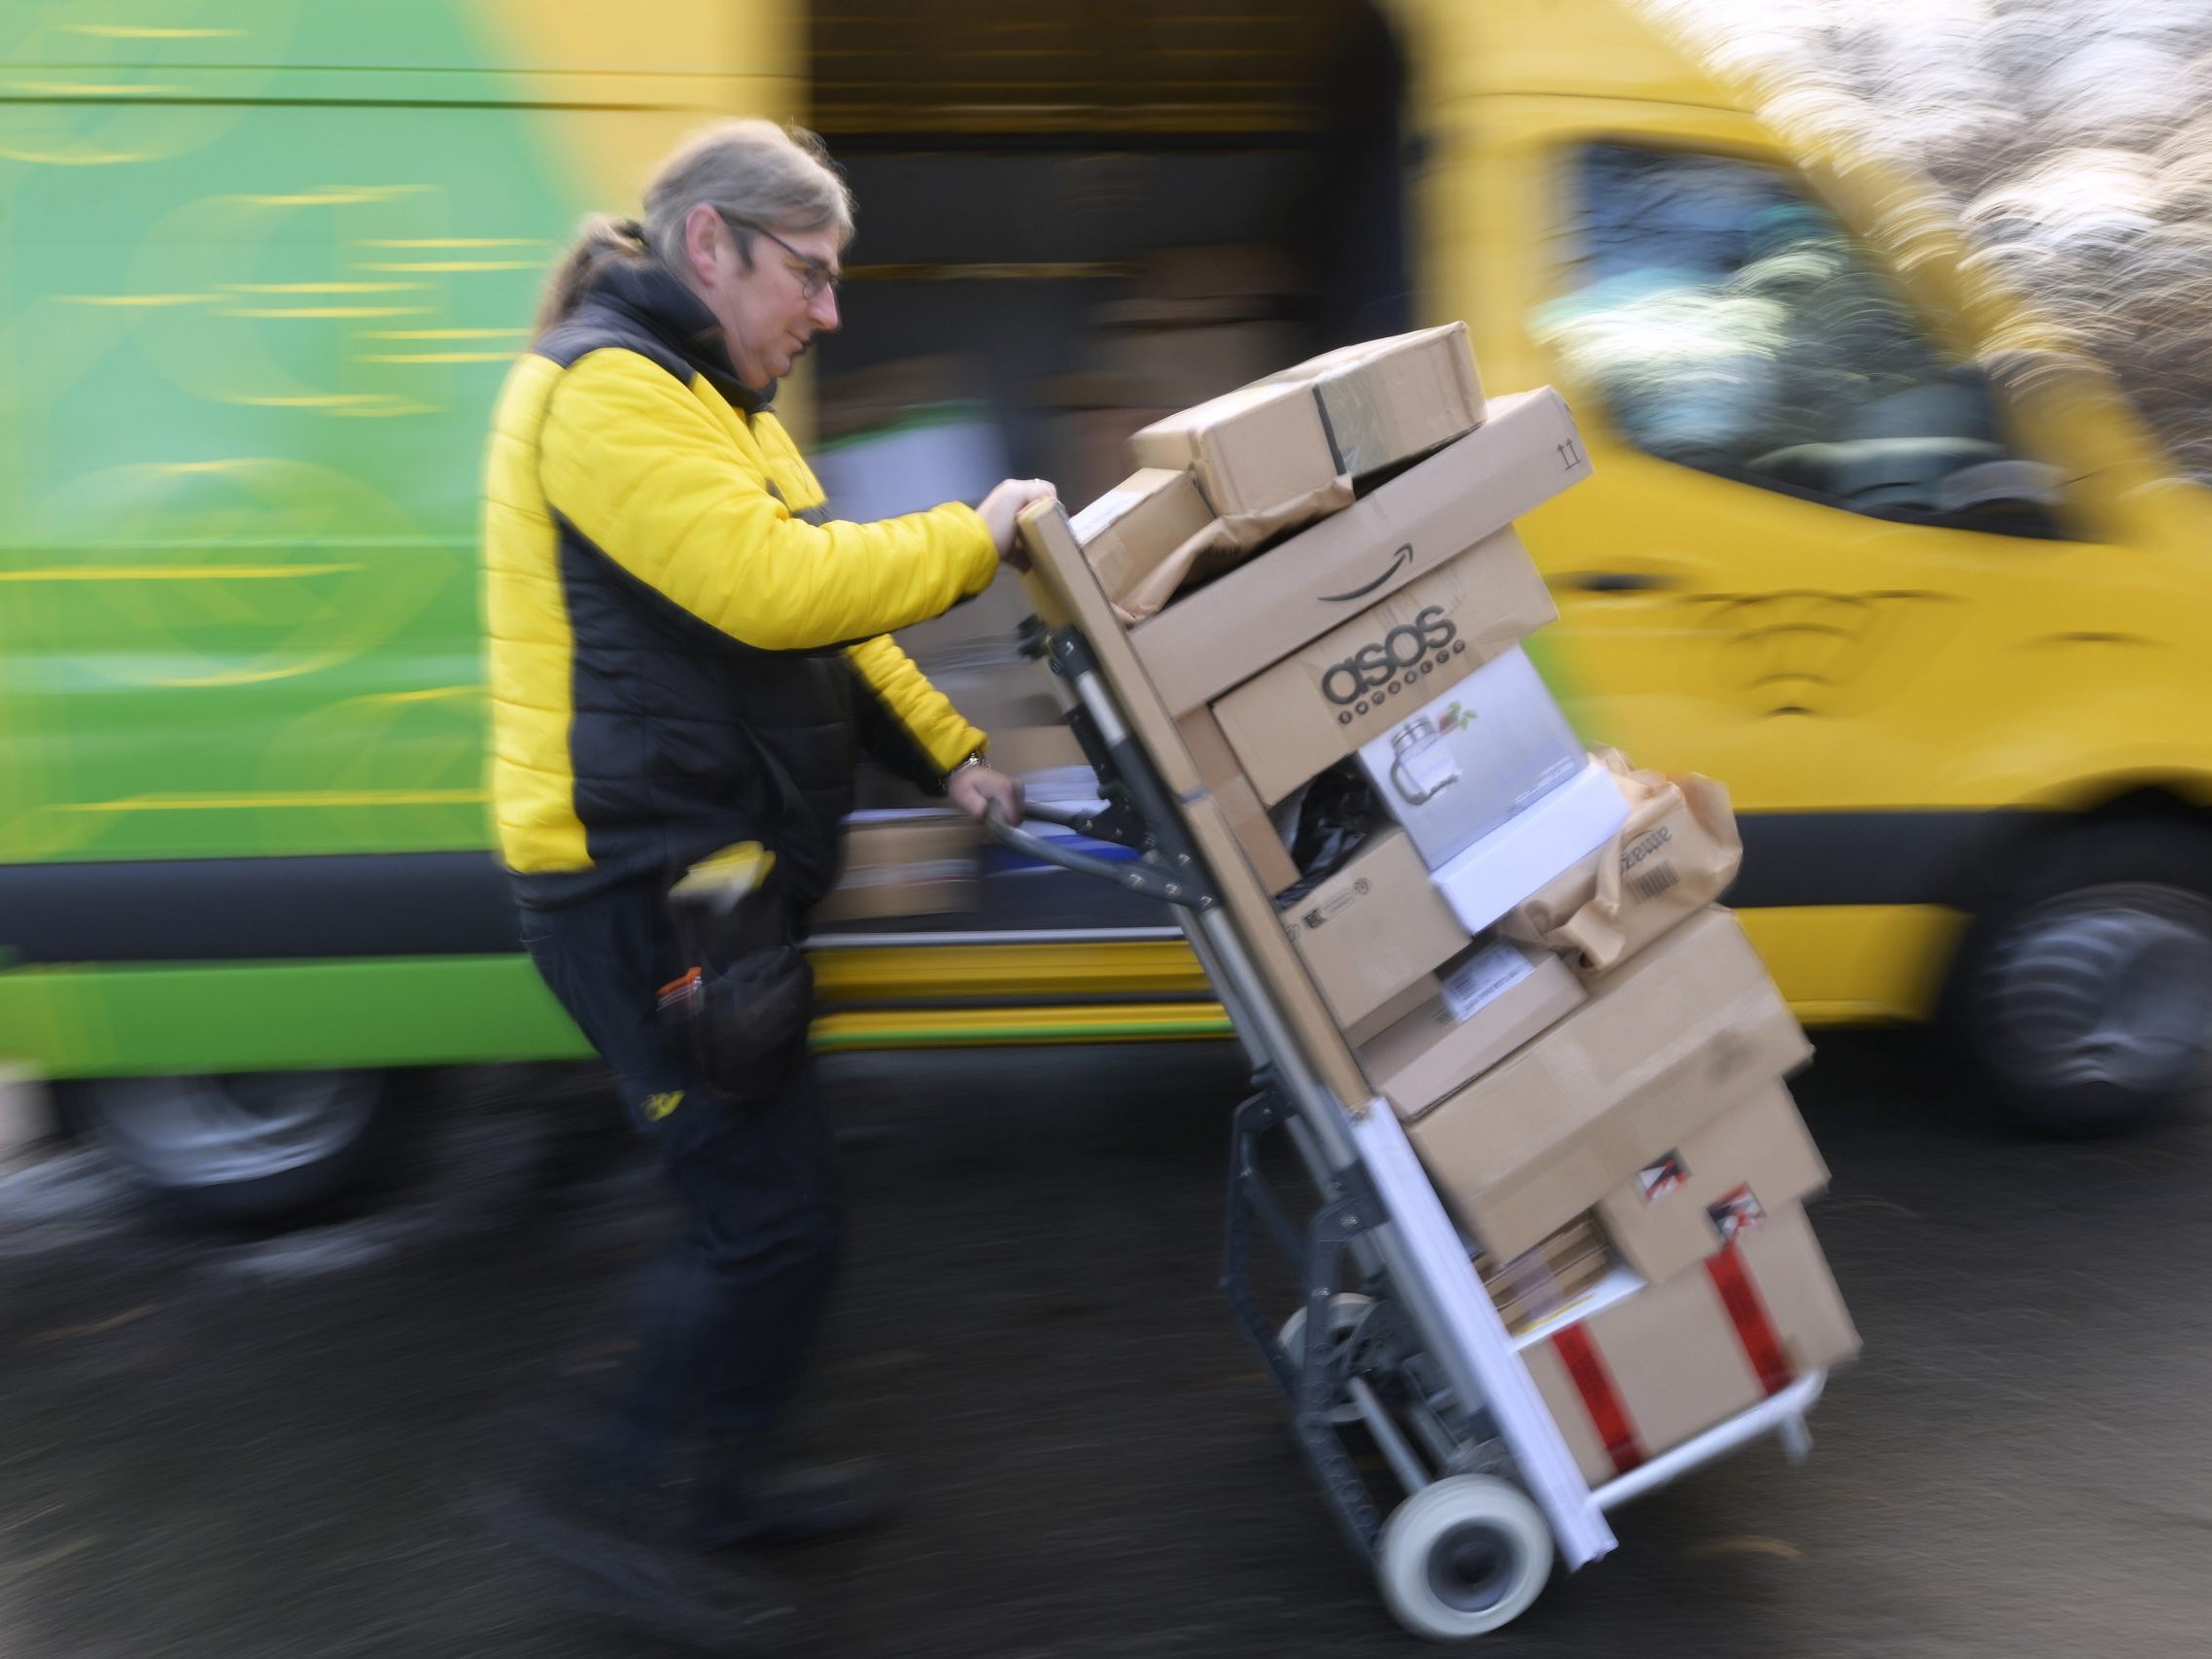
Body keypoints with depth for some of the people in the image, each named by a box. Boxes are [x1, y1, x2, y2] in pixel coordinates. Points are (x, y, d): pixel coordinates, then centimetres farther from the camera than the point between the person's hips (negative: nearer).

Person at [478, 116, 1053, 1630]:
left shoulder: (711, 399, 20)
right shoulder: (604, 392, -15)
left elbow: (822, 622, 21)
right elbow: (776, 584, -26)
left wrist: (950, 758, 13)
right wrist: (979, 536, -14)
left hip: (710, 869, 11)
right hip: (641, 888, -11)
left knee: (753, 1195, 19)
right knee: (775, 1219, -4)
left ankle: (734, 1474, 35)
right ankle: (607, 1493, 13)